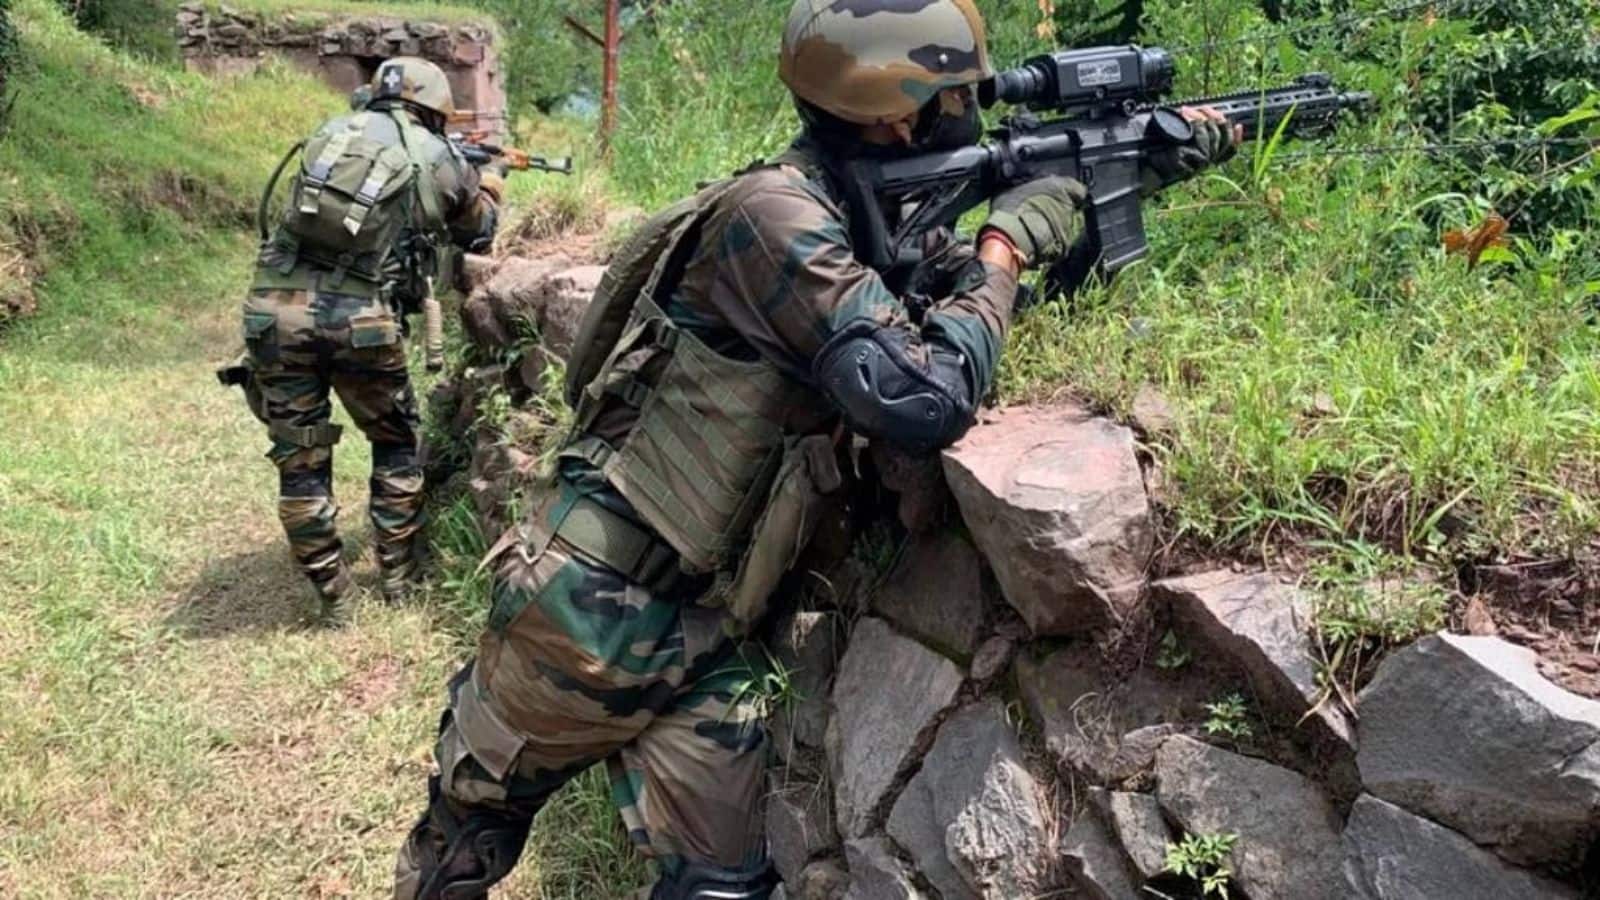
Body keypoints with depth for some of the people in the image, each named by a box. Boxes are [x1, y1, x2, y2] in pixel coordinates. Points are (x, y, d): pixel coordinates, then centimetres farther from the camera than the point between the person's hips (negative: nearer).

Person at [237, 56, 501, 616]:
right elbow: (478, 234, 27)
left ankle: (332, 596, 20)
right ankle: (399, 578, 26)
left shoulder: (331, 131, 17)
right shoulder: (439, 159, 10)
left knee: (300, 460, 13)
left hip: (275, 307, 3)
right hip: (359, 317, -2)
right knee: (398, 444, 21)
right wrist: (489, 187, 50)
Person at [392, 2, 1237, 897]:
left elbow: (970, 279, 21)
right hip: (593, 608, -8)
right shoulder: (776, 214, -23)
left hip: (698, 636, 8)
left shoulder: (872, 220, 5)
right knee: (473, 823, 17)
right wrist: (1007, 247, -14)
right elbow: (922, 400, -30)